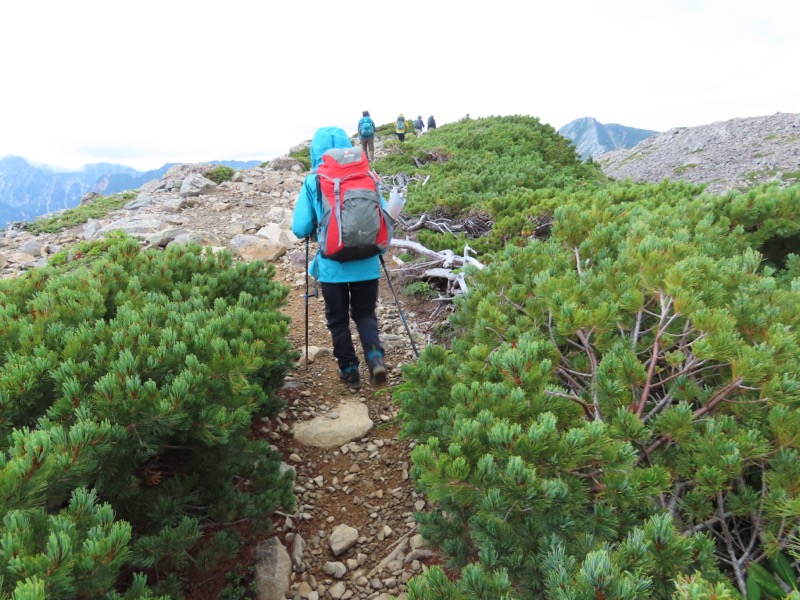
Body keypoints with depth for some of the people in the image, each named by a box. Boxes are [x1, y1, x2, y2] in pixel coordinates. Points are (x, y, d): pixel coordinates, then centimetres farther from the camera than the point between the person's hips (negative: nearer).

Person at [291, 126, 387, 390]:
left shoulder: (312, 182, -7)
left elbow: (300, 229, -9)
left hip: (332, 265, -2)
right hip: (366, 262, 2)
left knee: (338, 319, 16)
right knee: (365, 313, 19)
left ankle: (349, 370, 23)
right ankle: (375, 356, -4)